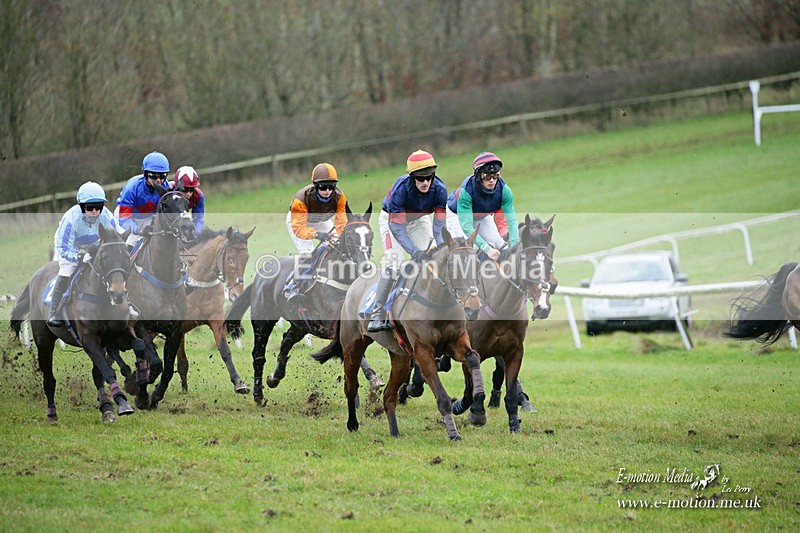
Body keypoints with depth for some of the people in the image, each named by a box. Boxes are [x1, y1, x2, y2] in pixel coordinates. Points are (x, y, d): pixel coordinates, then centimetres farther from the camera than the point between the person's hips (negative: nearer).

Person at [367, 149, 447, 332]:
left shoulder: (439, 189, -28)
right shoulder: (401, 189, -38)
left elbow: (439, 225, -22)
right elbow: (397, 227, -36)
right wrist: (414, 252, -47)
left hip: (419, 219, 4)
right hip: (391, 218, -4)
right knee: (393, 264, -20)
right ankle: (378, 317, -17)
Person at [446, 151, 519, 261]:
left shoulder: (504, 190, -30)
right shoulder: (466, 190, -41)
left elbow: (511, 220, -34)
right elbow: (466, 225, -45)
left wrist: (514, 246, -51)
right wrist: (486, 249, -56)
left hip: (483, 216, 4)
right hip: (456, 214, -4)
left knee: (500, 246, -10)